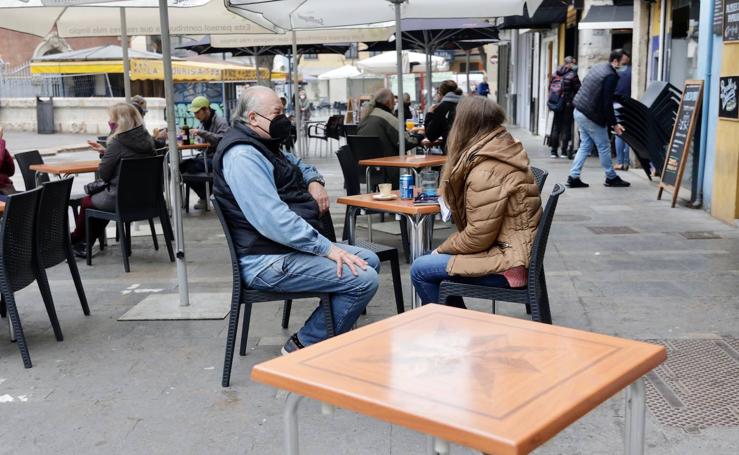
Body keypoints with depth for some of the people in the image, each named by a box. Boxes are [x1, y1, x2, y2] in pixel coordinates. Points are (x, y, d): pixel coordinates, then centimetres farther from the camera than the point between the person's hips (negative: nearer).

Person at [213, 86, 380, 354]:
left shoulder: (264, 146, 17)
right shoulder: (242, 156, -18)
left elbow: (298, 165, 37)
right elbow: (273, 220, -28)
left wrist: (314, 181, 12)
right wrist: (327, 248, -25)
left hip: (289, 247, 11)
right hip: (268, 261, -11)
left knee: (369, 261, 12)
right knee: (364, 279, -19)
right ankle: (303, 348, -5)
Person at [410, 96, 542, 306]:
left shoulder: (486, 172, -23)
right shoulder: (505, 152, 8)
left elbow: (477, 237, -20)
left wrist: (442, 248, -5)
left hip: (508, 262, -10)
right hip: (517, 250, 10)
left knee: (420, 270, -7)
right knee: (431, 259, 16)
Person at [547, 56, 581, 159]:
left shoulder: (555, 73, 7)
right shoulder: (572, 75, -11)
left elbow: (550, 87, 11)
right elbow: (578, 90, -9)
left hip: (556, 103, 5)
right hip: (567, 105, -5)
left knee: (556, 127, 12)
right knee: (566, 127, 2)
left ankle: (554, 151, 13)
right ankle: (564, 151, 1)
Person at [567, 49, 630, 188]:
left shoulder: (597, 67, 9)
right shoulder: (611, 76, -18)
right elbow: (607, 103, -20)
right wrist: (614, 124, -10)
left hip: (579, 111, 9)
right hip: (591, 116, -8)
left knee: (585, 145, 14)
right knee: (604, 146, 5)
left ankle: (573, 177, 10)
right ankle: (611, 178, 17)